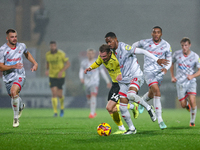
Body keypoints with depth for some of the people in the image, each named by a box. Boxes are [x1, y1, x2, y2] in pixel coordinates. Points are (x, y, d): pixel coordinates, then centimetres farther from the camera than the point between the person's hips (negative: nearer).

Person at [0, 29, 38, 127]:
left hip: (19, 76, -1)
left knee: (14, 92, -29)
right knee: (14, 97, 16)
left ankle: (16, 117, -18)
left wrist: (35, 63, 13)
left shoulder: (21, 46, -1)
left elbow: (27, 54, 24)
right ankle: (21, 106, 55)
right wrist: (13, 66, -26)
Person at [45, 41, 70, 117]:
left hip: (60, 76, -2)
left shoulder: (61, 53, -10)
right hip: (52, 76, 2)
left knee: (59, 95, 2)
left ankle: (62, 107, 33)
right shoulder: (48, 54, 1)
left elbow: (68, 63, -7)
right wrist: (47, 70, -2)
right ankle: (55, 112, -9)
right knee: (54, 94, -11)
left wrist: (62, 71, -19)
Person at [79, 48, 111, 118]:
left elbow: (103, 72, 7)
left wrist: (108, 82, 9)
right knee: (89, 98, 9)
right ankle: (94, 112, 30)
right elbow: (81, 71, -1)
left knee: (93, 96, -20)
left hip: (95, 83, -3)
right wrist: (81, 78, -23)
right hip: (87, 83, 3)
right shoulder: (84, 62, 5)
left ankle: (92, 113, -21)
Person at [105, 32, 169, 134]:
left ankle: (148, 108, -13)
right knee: (122, 106, 0)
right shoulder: (114, 52, 11)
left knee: (131, 95, -37)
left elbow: (142, 51, -17)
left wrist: (157, 60, -21)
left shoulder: (125, 48, -14)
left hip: (135, 77, -8)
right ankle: (131, 129, 14)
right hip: (124, 81, 8)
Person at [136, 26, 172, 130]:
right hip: (149, 71, -3)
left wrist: (166, 68, -19)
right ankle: (160, 120, -19)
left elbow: (169, 60, 1)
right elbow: (135, 45, 15)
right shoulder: (145, 43, -6)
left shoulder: (166, 46, -4)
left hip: (160, 72, 3)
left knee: (151, 95, 19)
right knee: (157, 93, -20)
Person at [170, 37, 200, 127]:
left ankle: (192, 121, 0)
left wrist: (192, 76, -27)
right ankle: (188, 106, 38)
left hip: (191, 82, -2)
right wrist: (172, 76, 5)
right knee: (183, 105, -1)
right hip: (180, 82, 2)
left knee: (192, 101, -19)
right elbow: (171, 63, 15)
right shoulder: (177, 54, -3)